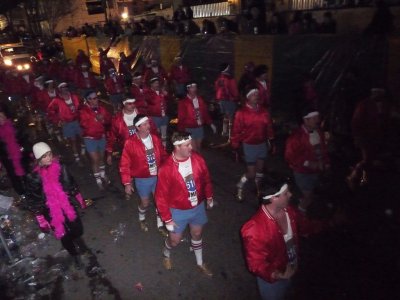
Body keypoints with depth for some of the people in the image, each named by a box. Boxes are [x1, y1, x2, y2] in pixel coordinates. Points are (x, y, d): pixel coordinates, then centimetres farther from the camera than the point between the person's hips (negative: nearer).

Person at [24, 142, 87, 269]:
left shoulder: (60, 166, -9)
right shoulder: (34, 177, -19)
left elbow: (71, 183, 6)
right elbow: (32, 200, -10)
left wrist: (80, 199, 15)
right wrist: (41, 220, -8)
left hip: (68, 207, 3)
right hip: (52, 213, -2)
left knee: (78, 230, 14)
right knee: (64, 237, 11)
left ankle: (77, 237, 53)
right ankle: (75, 255, 40)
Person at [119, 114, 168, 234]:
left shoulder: (155, 138, -4)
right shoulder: (130, 143, -17)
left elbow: (163, 156, 6)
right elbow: (125, 165, -13)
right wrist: (127, 183, -13)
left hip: (158, 176, 3)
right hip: (142, 179, -3)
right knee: (145, 203, 14)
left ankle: (160, 225, 34)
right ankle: (142, 219, 48)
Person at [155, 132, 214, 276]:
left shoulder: (197, 159, -15)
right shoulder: (166, 168, -27)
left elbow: (206, 179, 3)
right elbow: (161, 196, -18)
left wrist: (209, 197, 13)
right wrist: (167, 218, -13)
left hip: (198, 206, 4)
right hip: (178, 211, -3)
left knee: (197, 234, 23)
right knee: (175, 240, 15)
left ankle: (200, 263, 49)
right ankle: (166, 255, 52)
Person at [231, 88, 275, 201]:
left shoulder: (264, 111, 1)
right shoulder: (242, 112, -12)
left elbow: (269, 127, 7)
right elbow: (236, 131, -10)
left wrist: (272, 143, 9)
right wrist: (235, 147, -9)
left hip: (263, 144, 5)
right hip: (249, 146, -4)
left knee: (260, 169, 18)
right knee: (251, 173, -1)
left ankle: (258, 189, 39)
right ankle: (240, 186, 27)